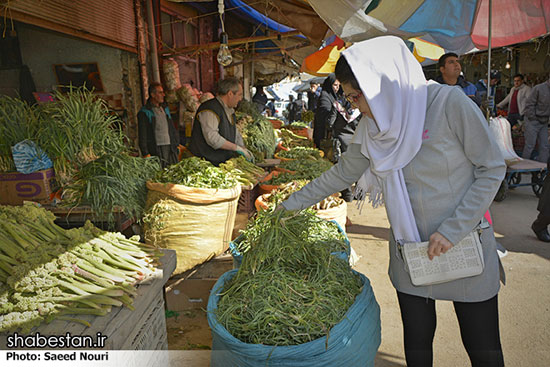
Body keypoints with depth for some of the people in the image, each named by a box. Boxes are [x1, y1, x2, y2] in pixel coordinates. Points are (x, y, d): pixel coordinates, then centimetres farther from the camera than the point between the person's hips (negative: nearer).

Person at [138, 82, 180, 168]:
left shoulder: (165, 109, 17)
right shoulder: (144, 112, -4)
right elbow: (142, 136, -7)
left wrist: (177, 143, 13)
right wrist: (145, 153, -12)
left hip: (171, 148, 6)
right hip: (156, 150, -6)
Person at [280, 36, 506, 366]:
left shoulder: (450, 103, -18)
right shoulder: (372, 127, -2)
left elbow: (492, 168, -13)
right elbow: (343, 172, 8)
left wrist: (453, 230, -18)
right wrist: (293, 203, 10)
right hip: (409, 251, 4)